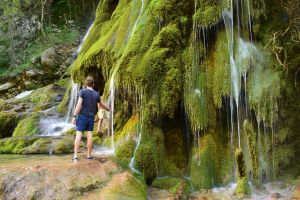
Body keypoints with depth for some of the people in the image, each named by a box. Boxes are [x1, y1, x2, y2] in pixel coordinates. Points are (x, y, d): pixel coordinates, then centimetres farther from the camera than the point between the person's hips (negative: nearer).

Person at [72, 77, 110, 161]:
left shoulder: (82, 91, -7)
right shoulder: (96, 94, 5)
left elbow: (79, 104, -15)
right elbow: (101, 105, 22)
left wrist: (74, 116, -12)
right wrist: (107, 109, 43)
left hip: (82, 116, -3)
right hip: (91, 117, 3)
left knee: (78, 135, -4)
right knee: (89, 135, 7)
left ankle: (75, 156, -9)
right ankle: (89, 155, 13)